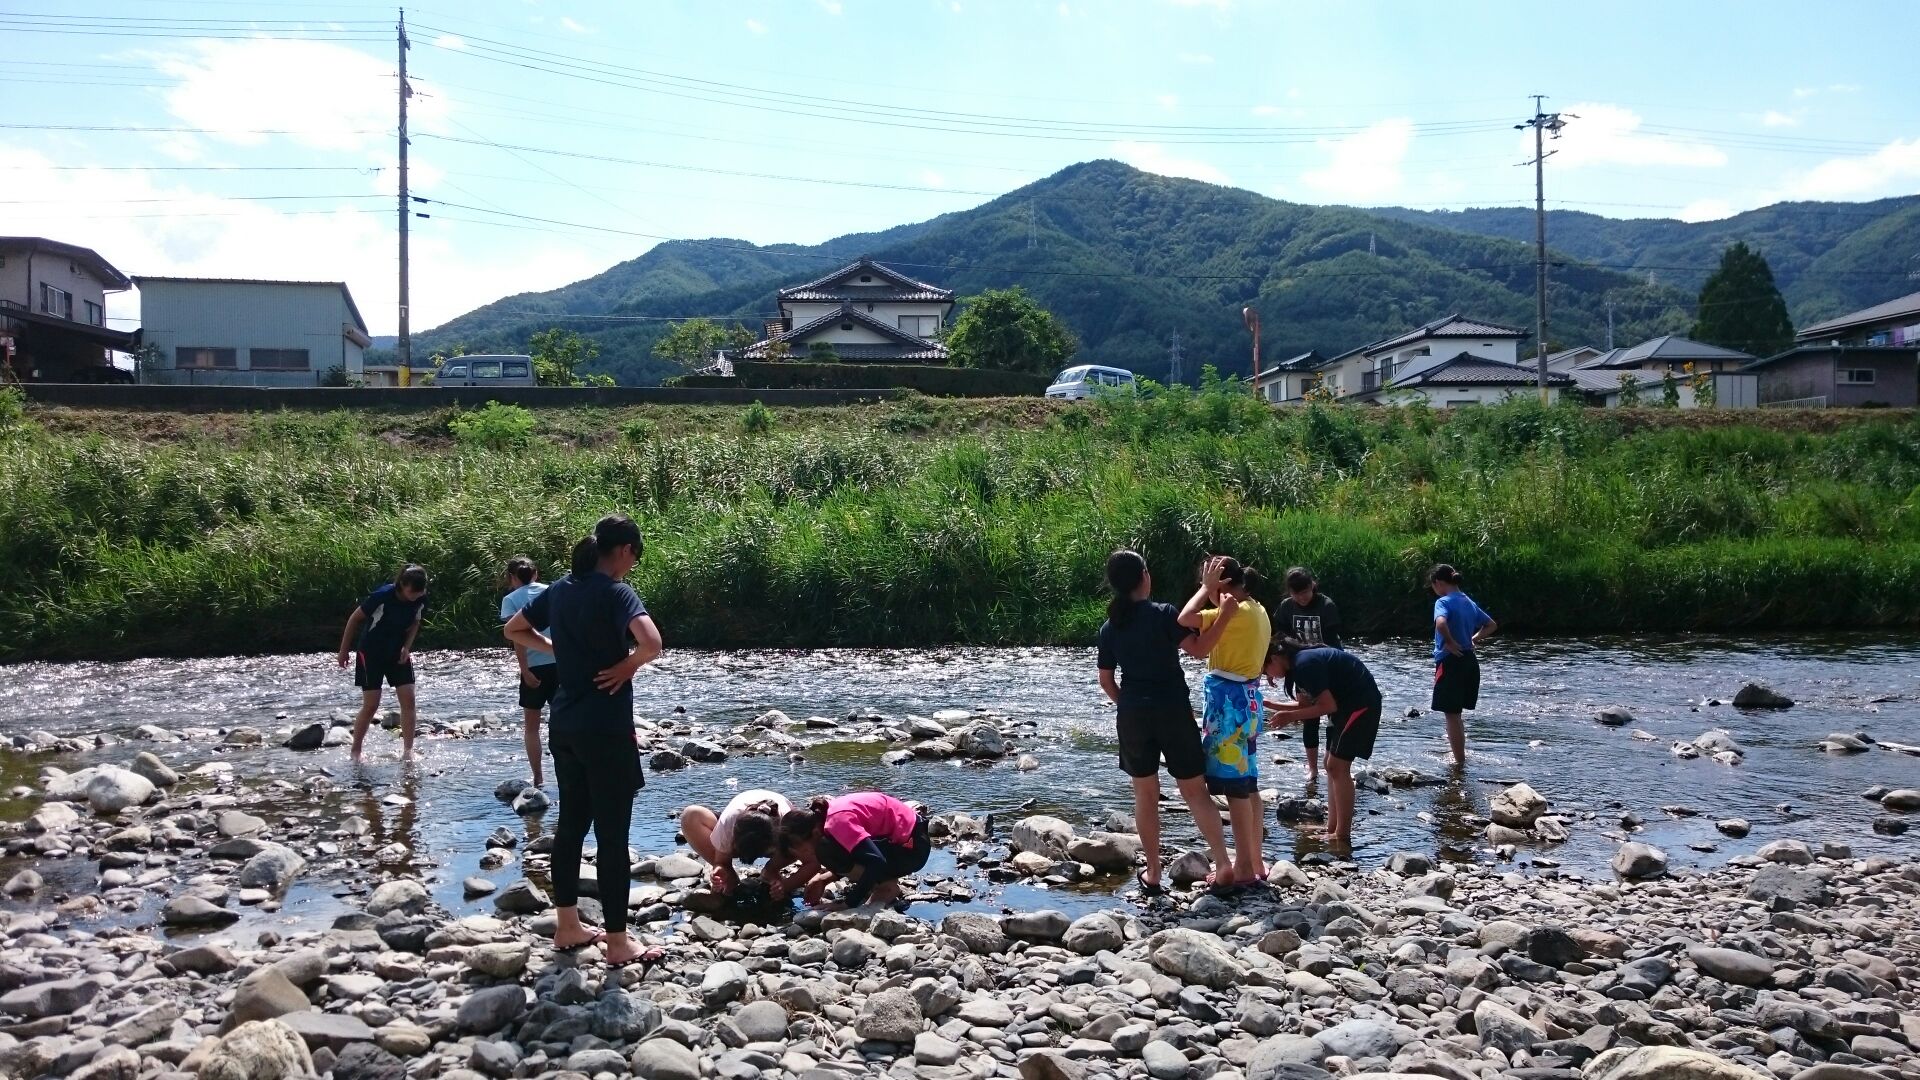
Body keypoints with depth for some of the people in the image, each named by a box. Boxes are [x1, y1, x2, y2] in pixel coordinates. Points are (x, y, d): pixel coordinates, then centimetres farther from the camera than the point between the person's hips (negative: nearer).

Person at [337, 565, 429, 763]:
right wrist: (344, 651, -6)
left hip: (398, 653, 4)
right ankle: (355, 752, 10)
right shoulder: (382, 596, -27)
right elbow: (355, 619, -13)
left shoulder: (421, 600, -13)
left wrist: (407, 647, -10)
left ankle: (408, 751, -4)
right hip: (371, 653, -4)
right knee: (371, 705, -6)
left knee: (408, 699, -8)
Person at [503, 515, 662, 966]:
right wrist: (626, 665, -13)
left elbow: (514, 630, 22)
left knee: (571, 823, 17)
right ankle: (618, 942, 7)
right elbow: (651, 643, -32)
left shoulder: (560, 589, 8)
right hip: (606, 728, -8)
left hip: (565, 724, 8)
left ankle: (567, 927, 26)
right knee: (612, 833, 0)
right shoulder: (617, 592, -15)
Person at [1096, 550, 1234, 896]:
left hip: (1133, 715, 3)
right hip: (1173, 711, -3)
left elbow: (1106, 680, 9)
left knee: (1145, 794, 11)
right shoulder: (1163, 614, -10)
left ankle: (1153, 873, 14)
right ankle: (1223, 863, 0)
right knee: (1195, 791, 5)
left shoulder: (1110, 627, 4)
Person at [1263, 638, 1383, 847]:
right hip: (1347, 702, 10)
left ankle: (1342, 838, -6)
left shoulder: (1305, 664, -22)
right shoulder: (1299, 662, 7)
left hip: (1361, 702, -10)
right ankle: (1332, 830, 13)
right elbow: (1305, 705, 12)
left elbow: (1328, 705, -22)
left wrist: (1290, 716, -16)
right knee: (1332, 764, 11)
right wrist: (1270, 705, 7)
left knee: (1338, 765, -10)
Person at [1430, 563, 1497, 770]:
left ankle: (1460, 762, 4)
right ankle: (1460, 756, 28)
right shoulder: (1469, 602, 13)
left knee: (1451, 714, 0)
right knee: (1456, 713, 20)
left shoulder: (1444, 602, -13)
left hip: (1451, 661, -8)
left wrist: (1450, 643, -20)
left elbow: (1441, 623, -34)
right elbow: (1491, 625, 24)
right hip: (1470, 661, 8)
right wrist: (1473, 640, 16)